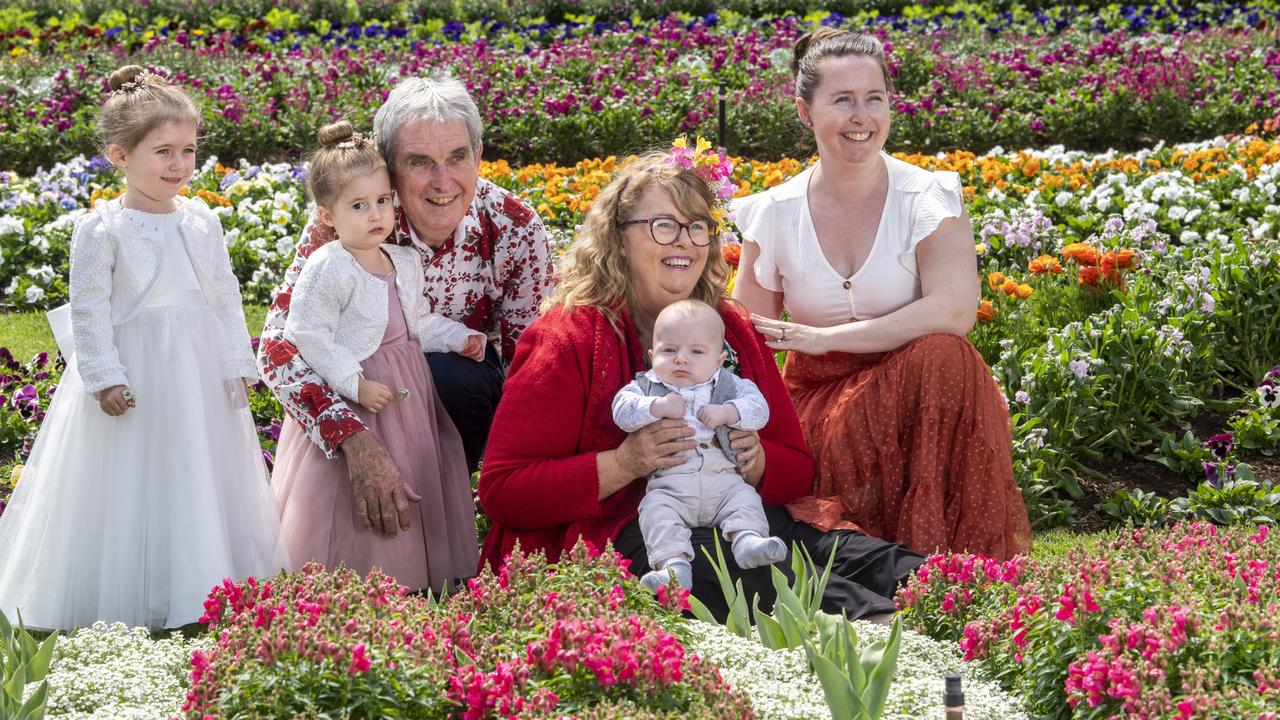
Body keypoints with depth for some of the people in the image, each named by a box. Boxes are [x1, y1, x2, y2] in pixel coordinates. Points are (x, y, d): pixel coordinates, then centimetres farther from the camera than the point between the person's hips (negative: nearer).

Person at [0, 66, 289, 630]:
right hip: (135, 373, -5)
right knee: (132, 487, 0)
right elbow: (90, 311, -10)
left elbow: (225, 295, 10)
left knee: (201, 474, 11)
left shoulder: (201, 220, 5)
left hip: (202, 371, 5)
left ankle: (202, 590, 22)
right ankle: (126, 602, 10)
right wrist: (105, 376, -15)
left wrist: (237, 364, 6)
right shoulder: (102, 229, -10)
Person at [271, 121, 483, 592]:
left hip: (408, 392, 7)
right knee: (358, 497, -3)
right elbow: (308, 334, -20)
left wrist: (459, 338, 6)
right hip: (347, 402, -7)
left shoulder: (405, 262, 7)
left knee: (415, 489, 12)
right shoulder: (327, 269, -17)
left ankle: (411, 576, 24)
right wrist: (356, 384, -23)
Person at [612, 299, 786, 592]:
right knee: (656, 510, -28)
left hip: (723, 481, 2)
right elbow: (622, 410, -4)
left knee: (745, 498, -23)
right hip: (669, 485, -2)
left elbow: (758, 408, 3)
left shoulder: (729, 385, 14)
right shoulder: (646, 386, 12)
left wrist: (726, 412, -13)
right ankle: (674, 562, -44)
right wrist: (657, 407, -17)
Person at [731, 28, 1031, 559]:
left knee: (942, 354, -34)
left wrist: (823, 337, -21)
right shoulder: (775, 213, 2)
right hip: (816, 405, 0)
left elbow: (953, 311, -22)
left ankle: (946, 556, -26)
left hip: (913, 395, 0)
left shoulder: (928, 198, -5)